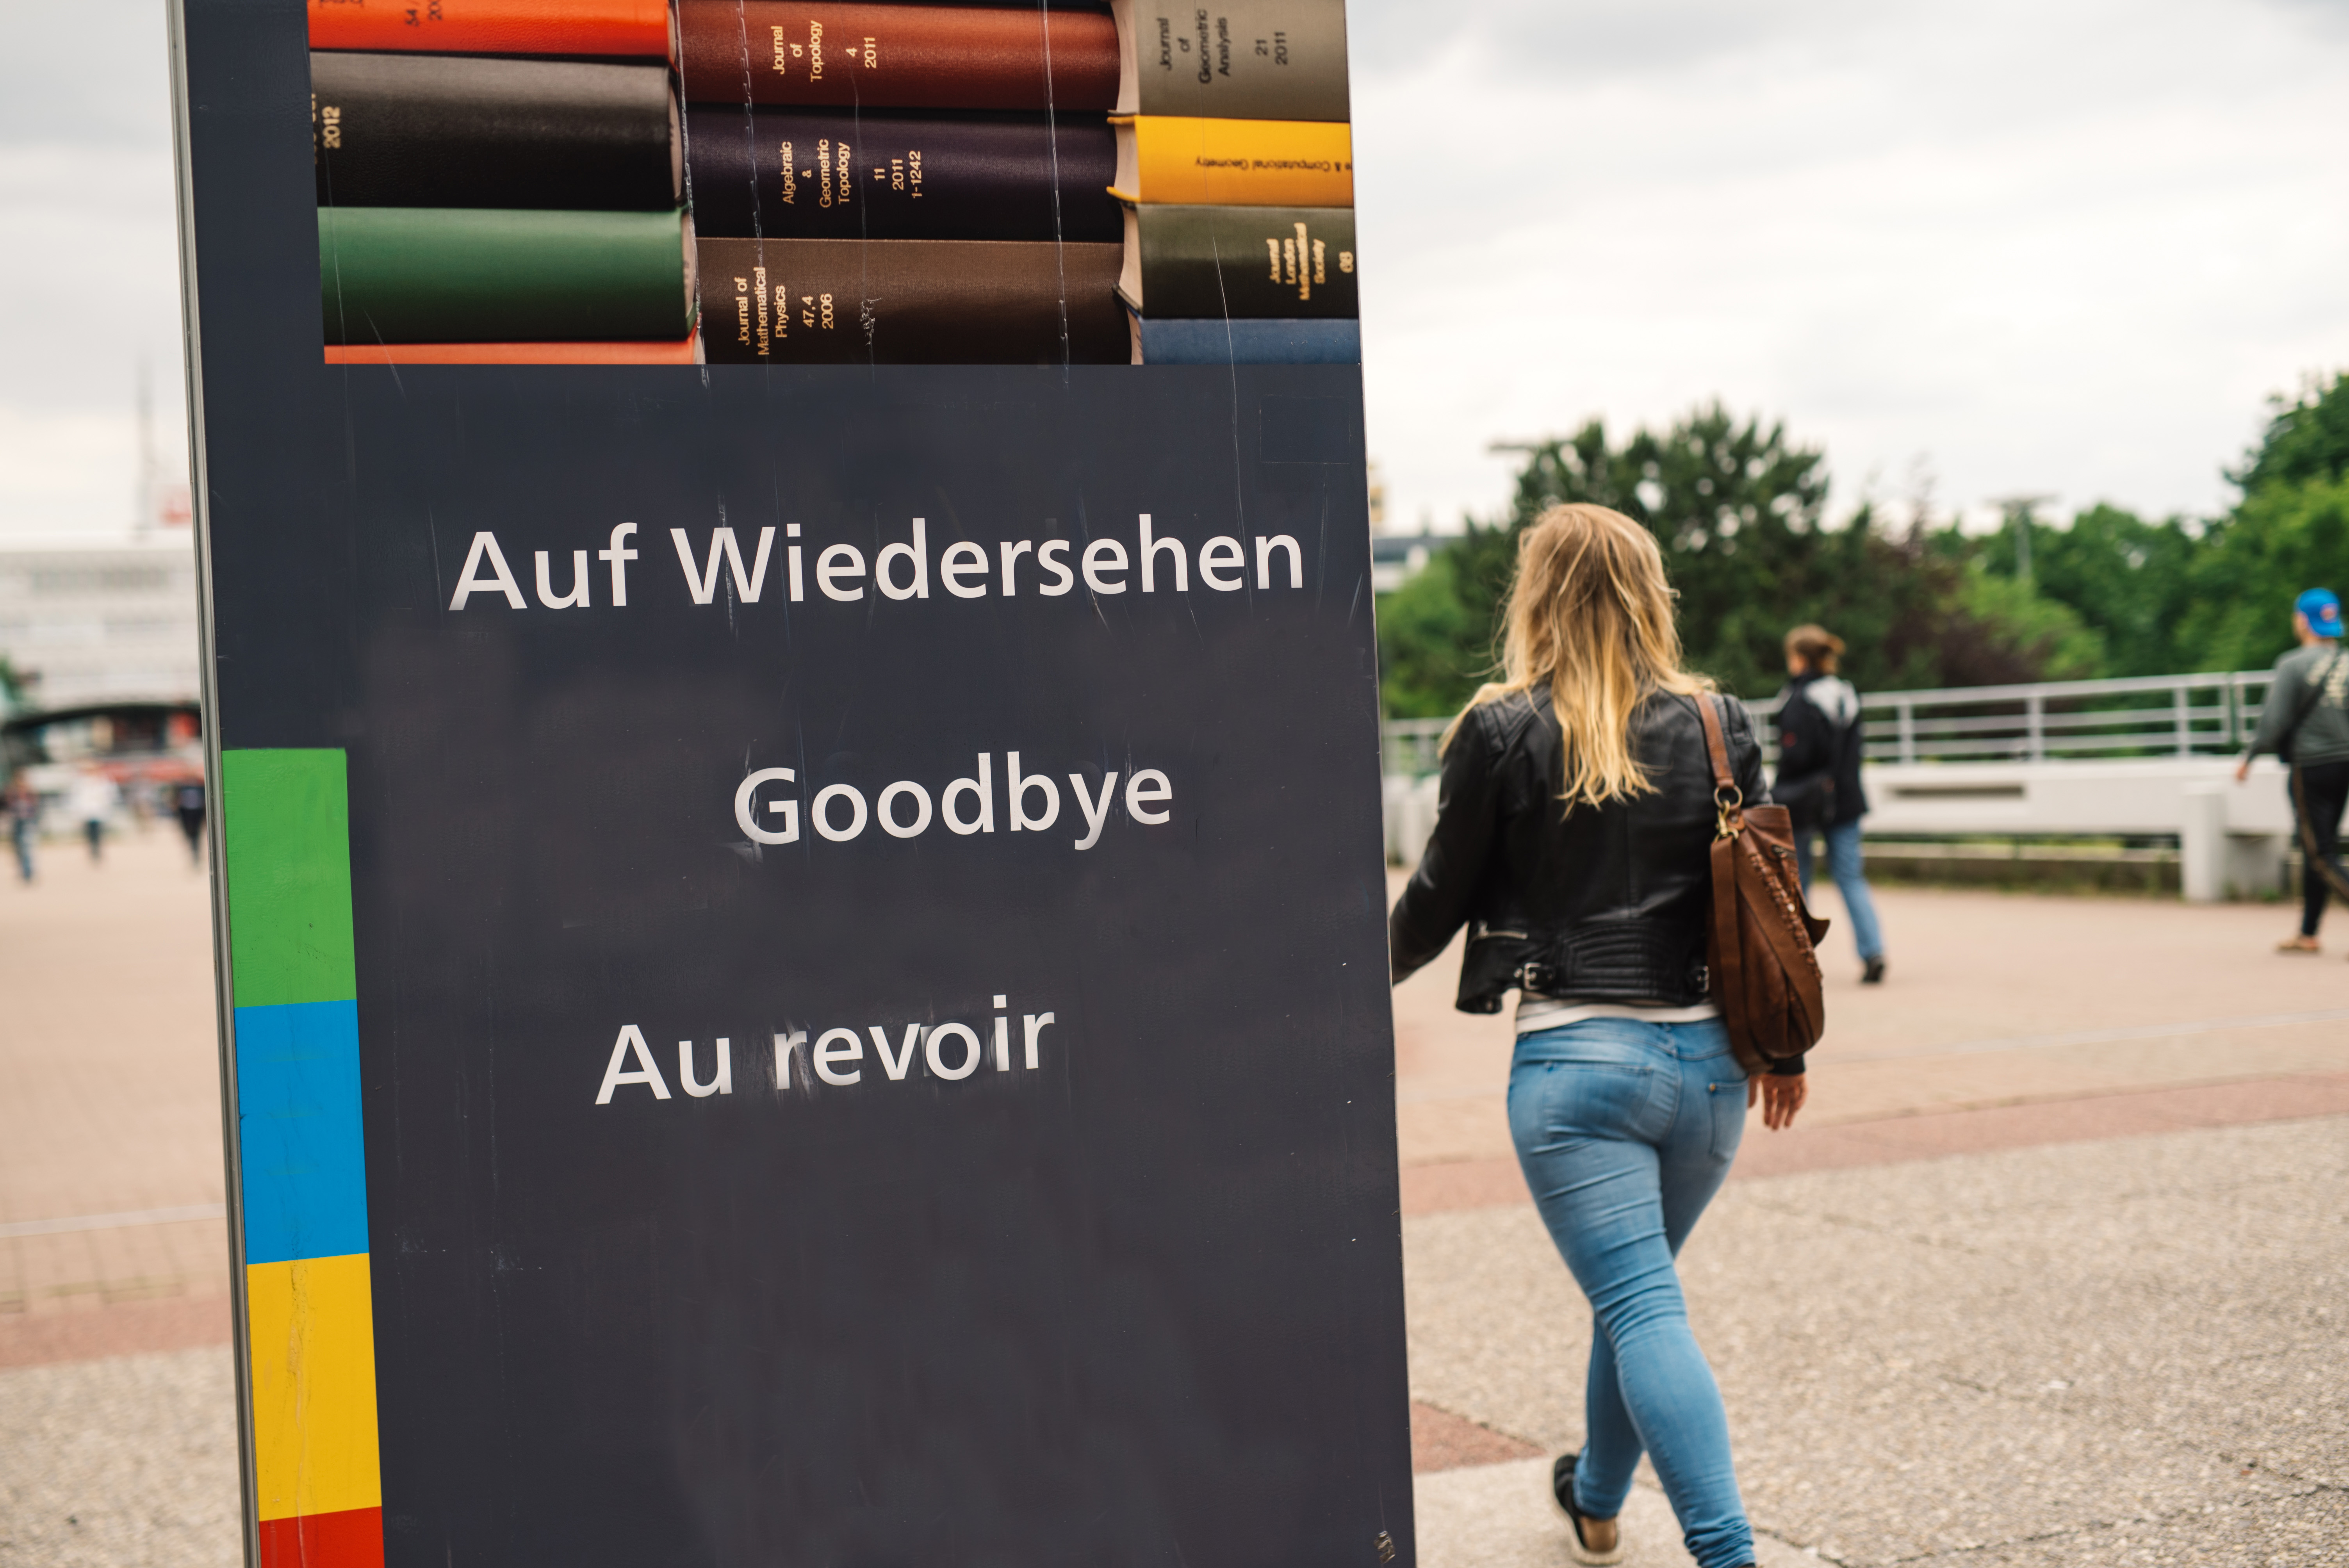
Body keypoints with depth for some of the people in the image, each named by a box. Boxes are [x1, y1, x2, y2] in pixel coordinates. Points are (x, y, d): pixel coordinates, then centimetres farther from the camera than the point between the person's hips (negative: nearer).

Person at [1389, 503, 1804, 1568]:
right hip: (1706, 1059, 5)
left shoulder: (1502, 731, -6)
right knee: (1632, 1286, 23)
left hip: (1575, 1059, -5)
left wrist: (1382, 960, 23)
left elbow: (1440, 894, 1)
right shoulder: (1716, 725, 4)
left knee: (1643, 1308, -5)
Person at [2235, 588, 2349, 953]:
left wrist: (2249, 757, -2)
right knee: (2315, 850, 16)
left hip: (2311, 766, -6)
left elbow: (2275, 721, -13)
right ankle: (2308, 933, 23)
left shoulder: (2293, 665, -11)